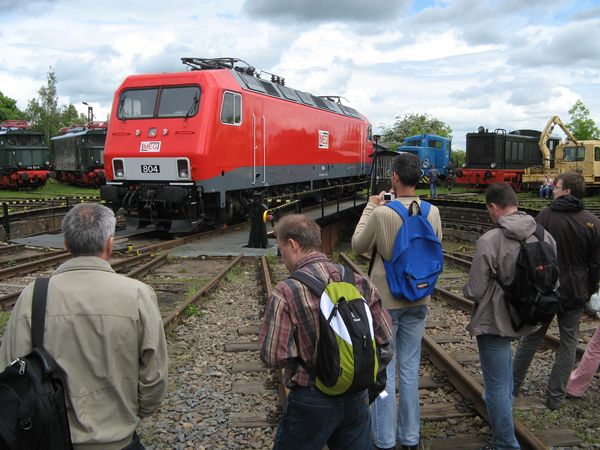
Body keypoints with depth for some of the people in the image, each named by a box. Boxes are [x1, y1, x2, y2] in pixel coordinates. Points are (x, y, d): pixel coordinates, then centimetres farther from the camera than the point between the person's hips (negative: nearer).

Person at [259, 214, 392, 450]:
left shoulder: (286, 292, -19)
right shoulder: (359, 282, -5)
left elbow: (274, 357, -18)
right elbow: (385, 339, 0)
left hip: (311, 401, -4)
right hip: (356, 398, 4)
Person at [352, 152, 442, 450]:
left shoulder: (381, 214, -19)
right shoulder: (432, 213, -5)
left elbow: (358, 246, -4)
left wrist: (369, 207, 3)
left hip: (386, 300, -4)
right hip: (418, 300, 4)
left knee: (384, 370, 7)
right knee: (410, 367, 15)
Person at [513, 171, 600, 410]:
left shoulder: (545, 215, -11)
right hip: (575, 293, 0)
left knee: (531, 338, 13)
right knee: (568, 342, 13)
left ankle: (513, 386, 24)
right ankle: (555, 395, 16)